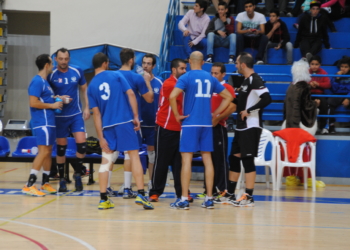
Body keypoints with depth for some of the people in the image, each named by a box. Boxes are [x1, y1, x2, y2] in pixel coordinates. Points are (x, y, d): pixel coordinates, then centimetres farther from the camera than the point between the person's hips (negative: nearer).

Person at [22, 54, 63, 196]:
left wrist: (58, 99, 14)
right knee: (43, 151, -13)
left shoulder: (45, 81, 16)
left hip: (49, 122, 10)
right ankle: (29, 185, -14)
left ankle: (45, 183, 22)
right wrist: (52, 105, -15)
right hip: (42, 122, -10)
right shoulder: (37, 81, -14)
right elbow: (33, 103, -21)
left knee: (48, 151, 13)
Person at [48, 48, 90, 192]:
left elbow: (84, 90, 11)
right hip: (59, 116, -1)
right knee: (61, 148, 4)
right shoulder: (51, 75, -6)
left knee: (81, 143, -10)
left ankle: (77, 174, 11)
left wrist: (87, 108, 4)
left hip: (76, 114, 1)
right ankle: (62, 180, 15)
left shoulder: (77, 72, 0)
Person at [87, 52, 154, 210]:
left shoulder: (92, 86, 7)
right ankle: (140, 195, -7)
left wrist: (101, 137, 2)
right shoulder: (116, 76, 3)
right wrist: (136, 116, -3)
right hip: (125, 122, -2)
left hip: (107, 126, 2)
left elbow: (96, 114, 3)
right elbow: (130, 94, -7)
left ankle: (103, 199, 7)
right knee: (134, 155, 1)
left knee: (106, 160, 9)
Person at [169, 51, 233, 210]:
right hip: (207, 124, 4)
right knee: (207, 159, 8)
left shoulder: (186, 77, -4)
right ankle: (209, 199, 9)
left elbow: (172, 96, -19)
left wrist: (177, 115, -7)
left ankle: (184, 199, -5)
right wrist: (215, 114, 14)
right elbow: (228, 97, 15)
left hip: (190, 122, -4)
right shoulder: (210, 78, 10)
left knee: (186, 159, -3)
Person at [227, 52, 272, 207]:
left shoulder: (255, 80, -15)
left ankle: (249, 197, -3)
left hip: (251, 127, -10)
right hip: (241, 127, 10)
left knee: (248, 160, -7)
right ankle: (230, 195, 22)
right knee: (234, 158, 14)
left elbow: (267, 99, -27)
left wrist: (249, 111, -22)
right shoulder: (246, 81, 15)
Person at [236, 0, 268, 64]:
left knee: (265, 38, -30)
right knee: (238, 36, -32)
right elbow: (238, 31, -16)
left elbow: (263, 31, -14)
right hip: (245, 39, 0)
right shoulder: (240, 15, -8)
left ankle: (259, 59, -28)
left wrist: (258, 31, -40)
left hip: (256, 39, 0)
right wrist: (247, 31, -38)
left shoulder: (261, 16, -7)